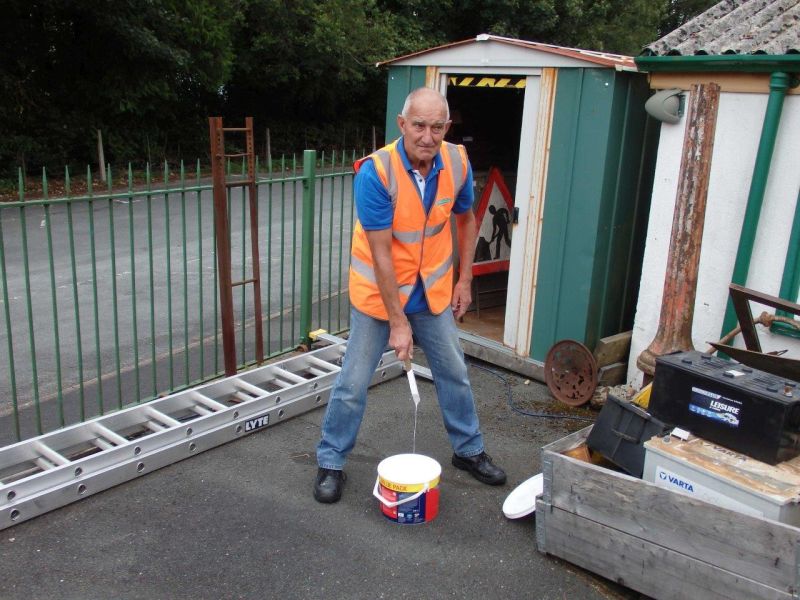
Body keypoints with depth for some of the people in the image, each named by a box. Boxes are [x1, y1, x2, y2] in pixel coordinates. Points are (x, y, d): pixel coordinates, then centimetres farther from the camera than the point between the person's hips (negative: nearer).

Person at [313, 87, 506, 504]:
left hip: (433, 290, 5)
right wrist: (398, 323, -23)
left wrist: (464, 280, 6)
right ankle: (330, 462, 22)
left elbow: (465, 219, 8)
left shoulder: (457, 163, -11)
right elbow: (381, 253, -25)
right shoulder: (375, 172, -26)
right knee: (354, 382, 2)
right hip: (378, 290, -4)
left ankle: (469, 450, 35)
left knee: (454, 373, 15)